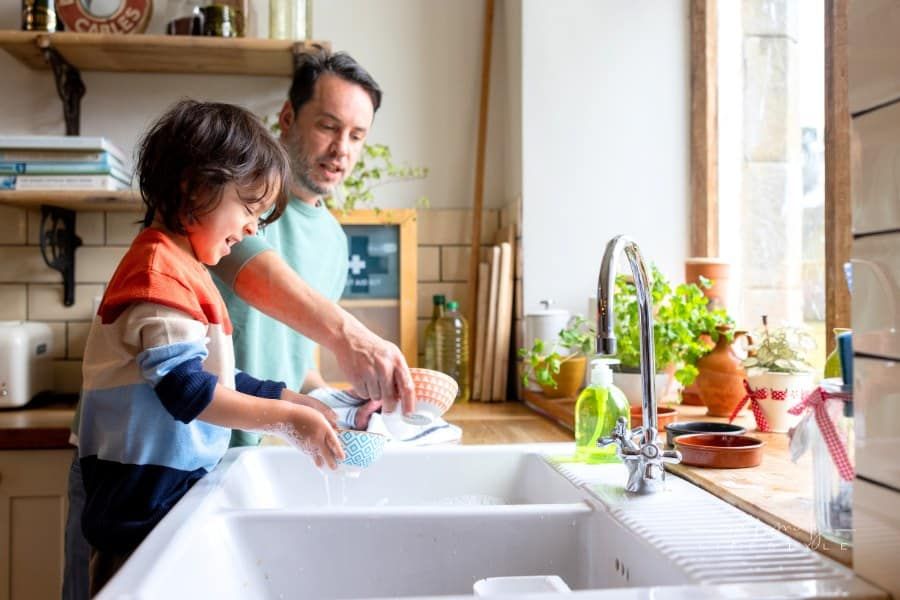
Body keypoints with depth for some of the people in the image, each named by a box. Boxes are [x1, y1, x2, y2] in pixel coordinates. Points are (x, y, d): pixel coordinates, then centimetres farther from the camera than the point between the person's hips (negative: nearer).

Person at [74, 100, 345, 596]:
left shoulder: (185, 269, 16)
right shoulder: (159, 267, -16)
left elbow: (222, 381, 16)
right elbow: (185, 388, -25)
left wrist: (305, 406, 10)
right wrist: (287, 420, -21)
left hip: (176, 493, 10)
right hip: (143, 503, -10)